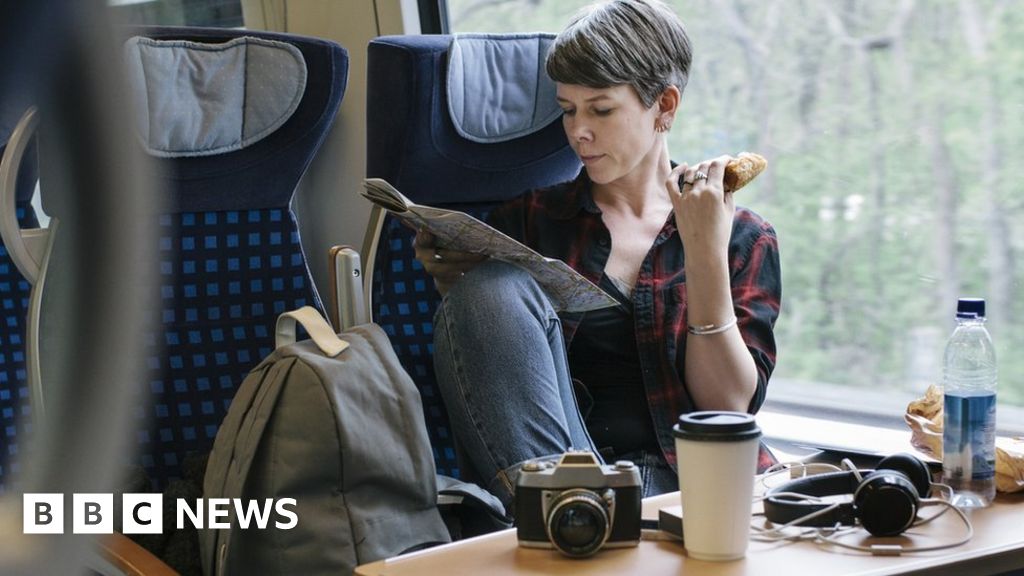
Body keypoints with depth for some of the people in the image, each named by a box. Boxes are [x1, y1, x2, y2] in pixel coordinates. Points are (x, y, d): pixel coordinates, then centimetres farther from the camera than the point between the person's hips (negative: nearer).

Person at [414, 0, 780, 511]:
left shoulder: (745, 239, 12)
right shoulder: (529, 216, 16)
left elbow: (729, 407, 0)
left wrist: (705, 253, -8)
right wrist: (455, 286, -5)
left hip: (668, 477, -4)